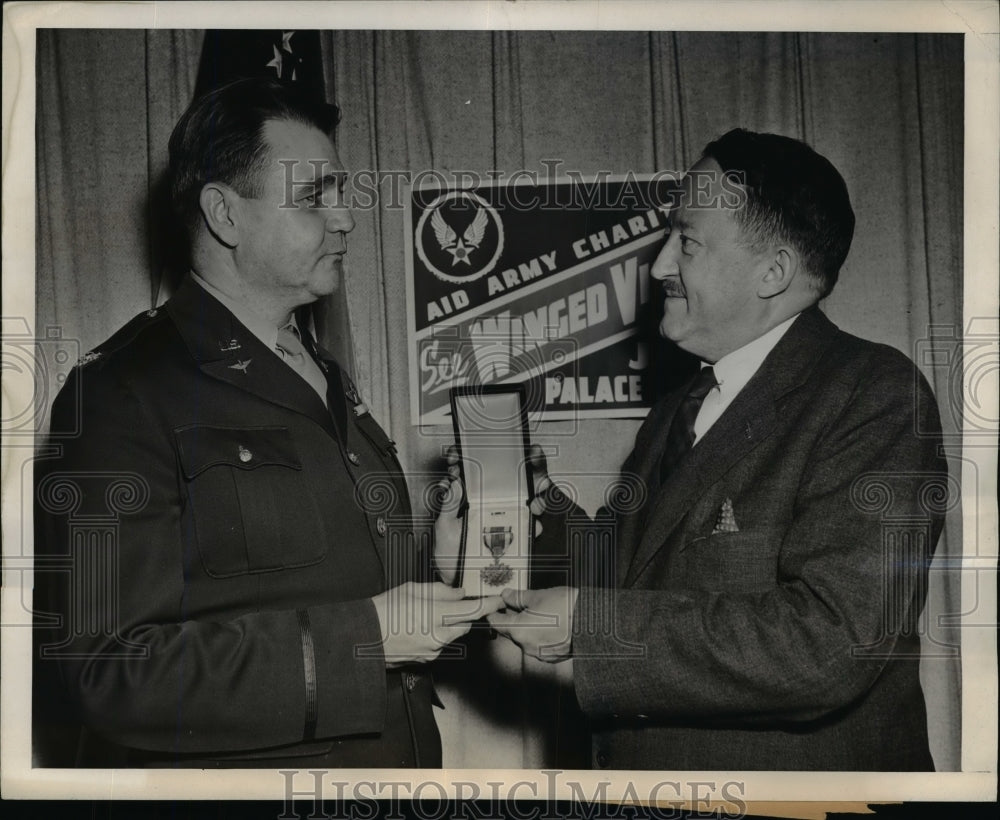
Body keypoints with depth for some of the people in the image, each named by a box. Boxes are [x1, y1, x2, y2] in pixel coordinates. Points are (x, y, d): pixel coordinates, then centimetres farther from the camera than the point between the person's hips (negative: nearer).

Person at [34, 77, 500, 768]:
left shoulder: (324, 376, 12)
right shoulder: (121, 393, -16)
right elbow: (111, 671, -24)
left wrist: (449, 597, 3)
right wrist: (361, 637, -25)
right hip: (234, 770, -8)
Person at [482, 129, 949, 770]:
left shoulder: (874, 394, -18)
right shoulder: (673, 417, 9)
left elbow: (829, 645, -27)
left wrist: (588, 624, -23)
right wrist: (549, 522, -4)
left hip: (799, 771, -7)